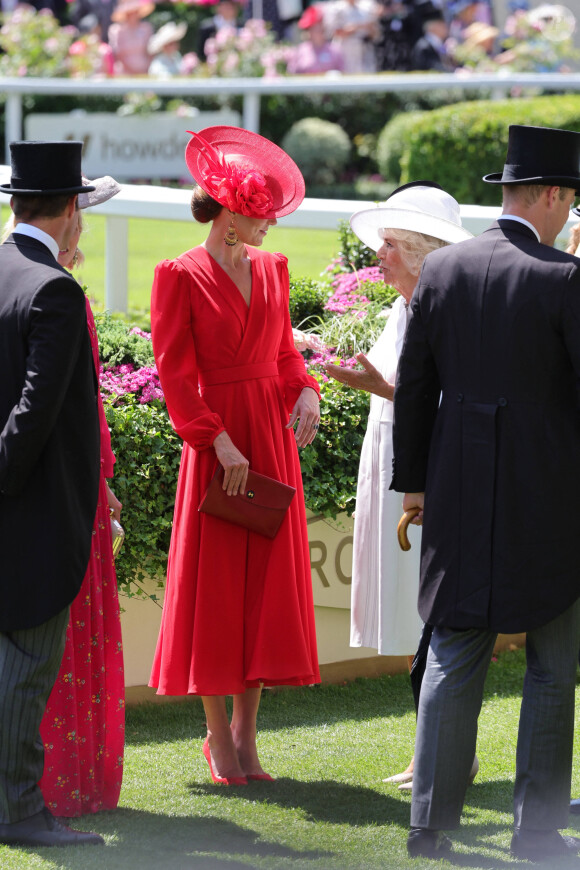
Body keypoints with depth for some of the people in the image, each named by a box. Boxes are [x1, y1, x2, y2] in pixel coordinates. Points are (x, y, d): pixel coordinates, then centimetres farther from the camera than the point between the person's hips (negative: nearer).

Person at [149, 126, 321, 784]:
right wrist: (219, 442, -17)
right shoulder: (181, 275, -7)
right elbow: (175, 370, -11)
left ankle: (246, 731, 11)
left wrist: (305, 392, -5)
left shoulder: (271, 268, 10)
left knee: (268, 583, 5)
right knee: (215, 587, 0)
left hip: (271, 438, 6)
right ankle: (218, 736, 9)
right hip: (213, 441, -5)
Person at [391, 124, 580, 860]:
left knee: (452, 661, 8)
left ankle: (431, 821, 6)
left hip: (461, 495, 4)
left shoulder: (441, 270, 2)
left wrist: (412, 480, 14)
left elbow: (414, 385, 6)